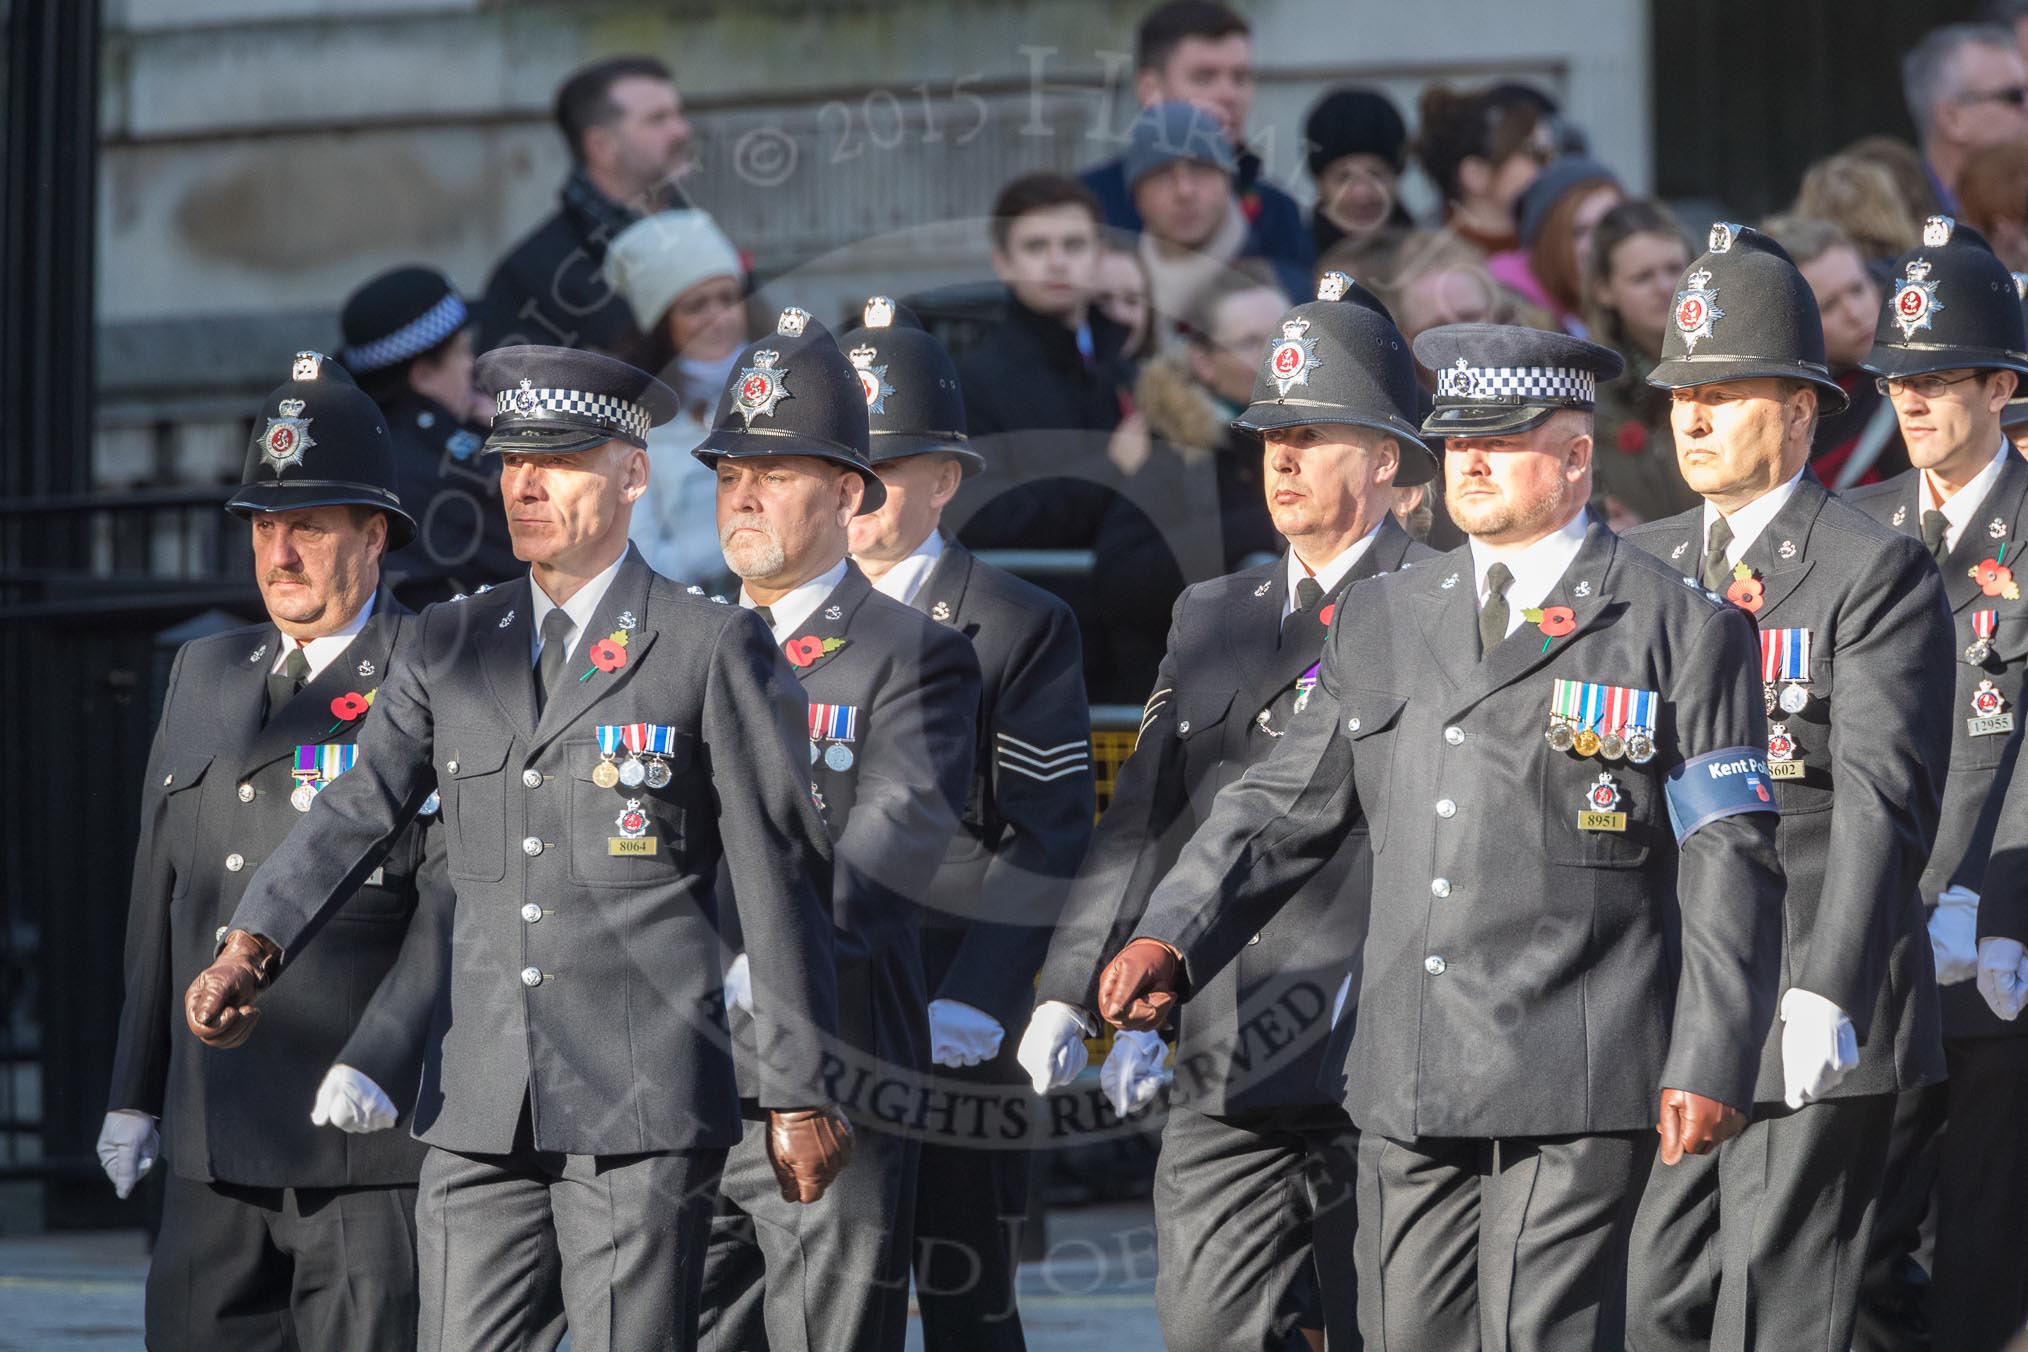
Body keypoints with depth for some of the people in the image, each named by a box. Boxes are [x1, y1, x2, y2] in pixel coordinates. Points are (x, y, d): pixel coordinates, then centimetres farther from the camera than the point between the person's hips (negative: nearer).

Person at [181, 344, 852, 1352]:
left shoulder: (714, 651, 0)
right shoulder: (448, 648, 14)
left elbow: (783, 881, 0)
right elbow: (358, 811, 3)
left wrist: (801, 1091, -1)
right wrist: (250, 950, -15)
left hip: (644, 1110, -4)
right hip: (481, 1107, 4)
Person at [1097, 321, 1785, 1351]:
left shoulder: (1681, 630, 1)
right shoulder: (1380, 620, 17)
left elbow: (1728, 864, -2)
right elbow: (1282, 807, 15)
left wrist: (1709, 1063, -8)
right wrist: (1168, 940, -1)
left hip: (1580, 1087, -5)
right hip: (1408, 1091, 5)